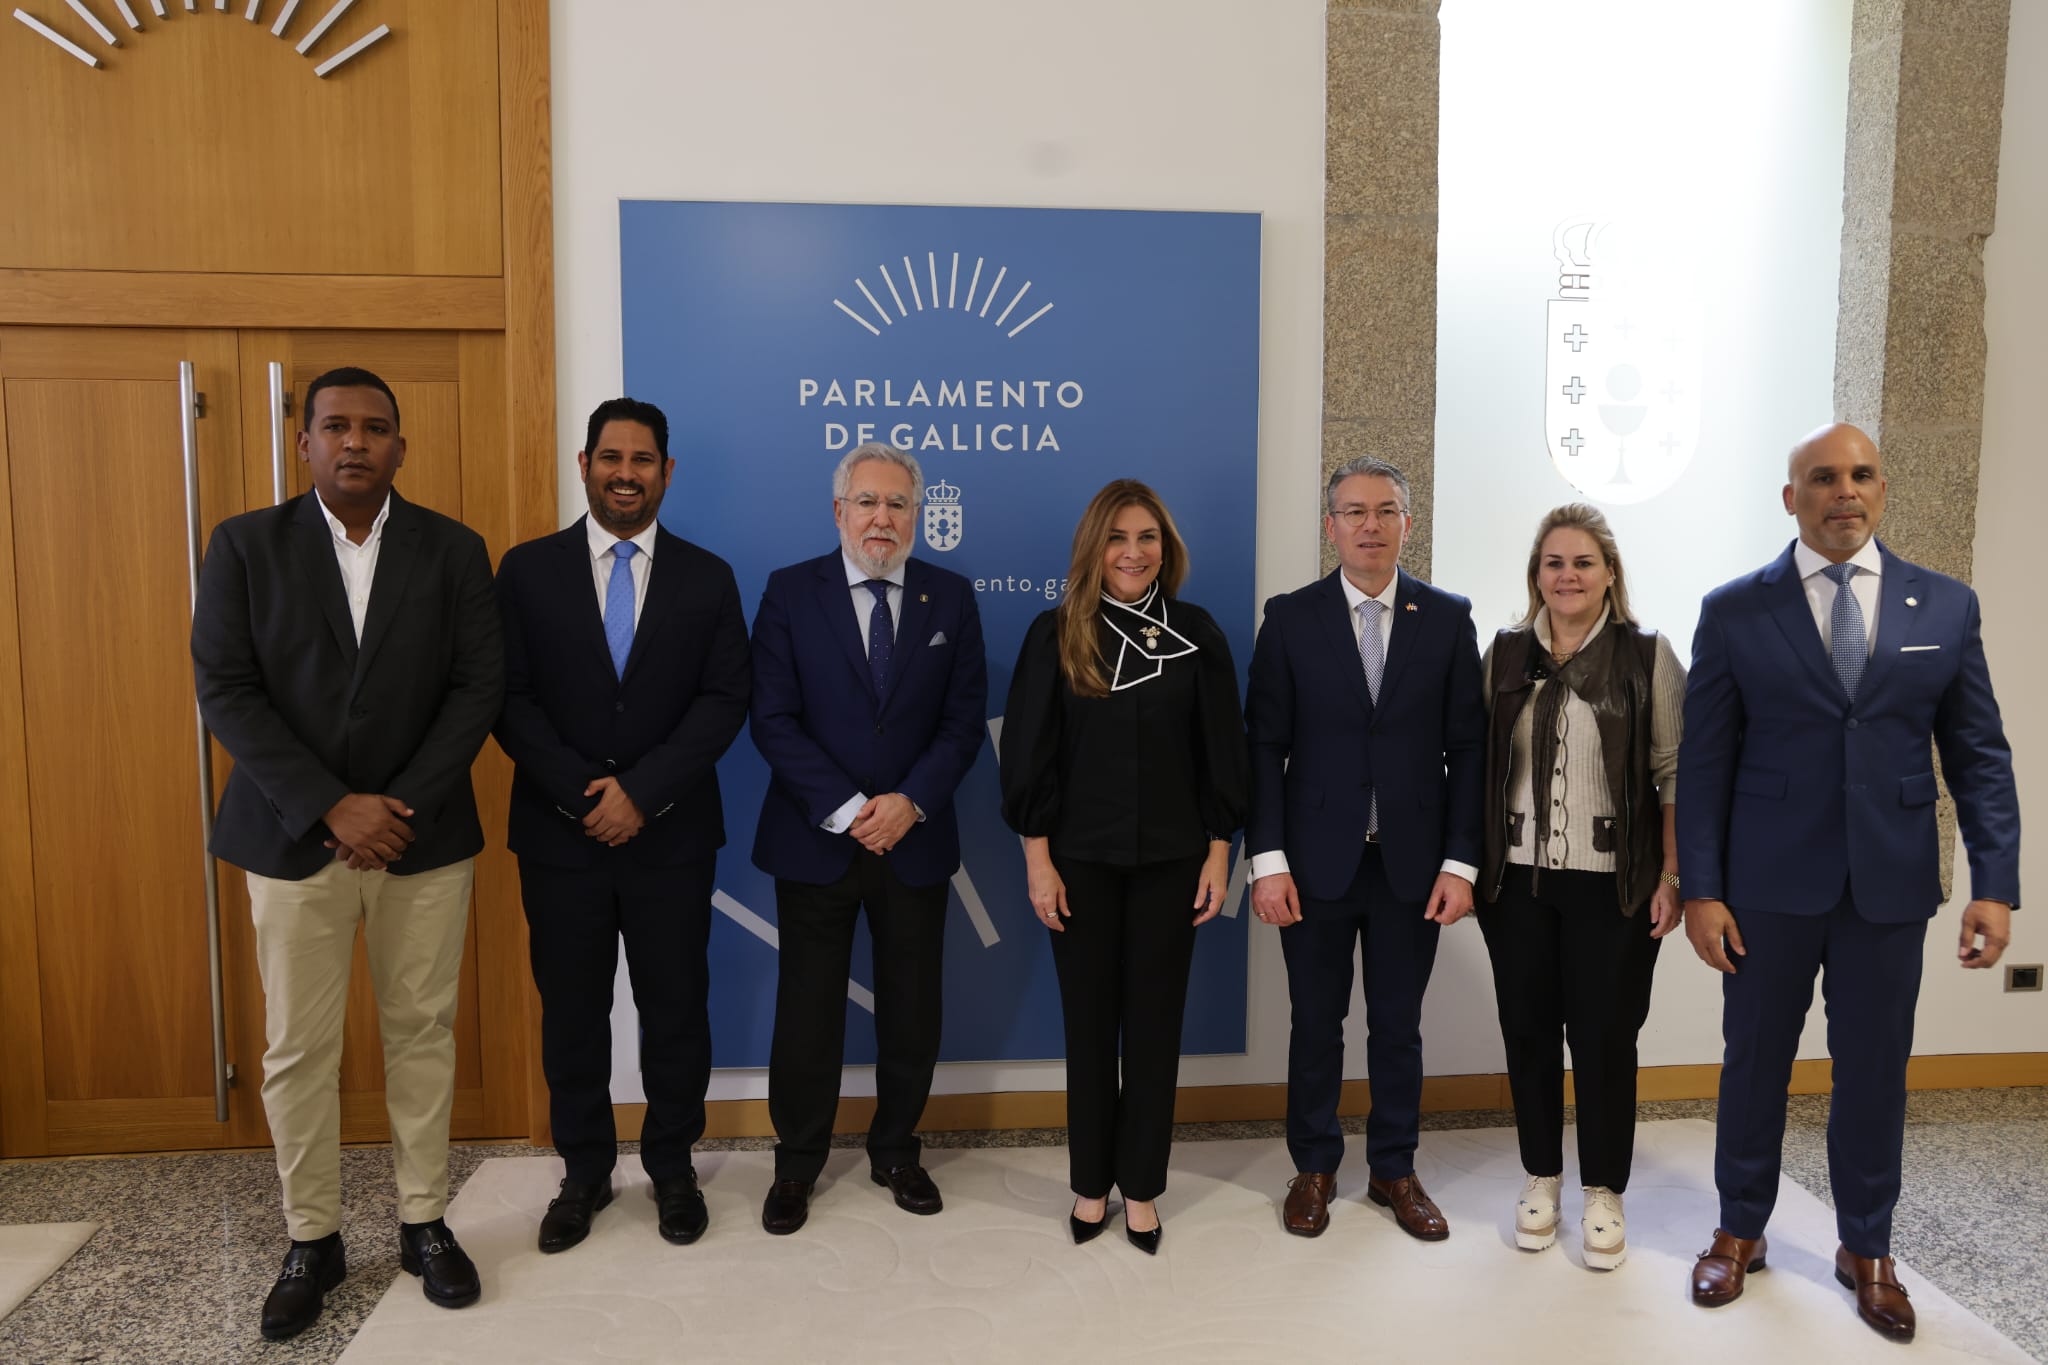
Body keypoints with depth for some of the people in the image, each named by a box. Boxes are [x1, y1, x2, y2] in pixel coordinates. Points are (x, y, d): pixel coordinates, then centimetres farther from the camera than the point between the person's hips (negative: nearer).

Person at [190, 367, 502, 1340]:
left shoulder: (454, 550, 2)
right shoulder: (244, 545, 1)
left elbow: (478, 685, -3)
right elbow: (226, 690, -5)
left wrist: (403, 805, -12)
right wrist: (332, 808, -14)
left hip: (423, 836, 1)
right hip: (295, 839, 0)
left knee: (422, 1034, 8)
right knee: (298, 1049, 7)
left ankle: (424, 1222, 23)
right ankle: (311, 1240, 23)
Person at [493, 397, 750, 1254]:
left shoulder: (707, 578, 3)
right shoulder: (527, 570, 2)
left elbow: (724, 701, -5)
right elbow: (510, 700, -3)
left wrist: (641, 790, -15)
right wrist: (583, 794, -14)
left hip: (671, 835, 0)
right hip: (559, 833, 0)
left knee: (675, 1008, 9)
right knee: (571, 1012, 11)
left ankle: (672, 1167, 27)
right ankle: (583, 1173, 28)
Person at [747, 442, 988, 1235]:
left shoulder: (951, 598, 3)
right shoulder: (790, 592, -3)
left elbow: (964, 720, 0)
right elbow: (773, 719, -8)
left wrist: (909, 802, -13)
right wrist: (847, 810, -15)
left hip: (915, 839, 2)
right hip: (815, 840, -1)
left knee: (912, 1009, 11)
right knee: (807, 1010, 8)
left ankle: (897, 1153, 31)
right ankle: (797, 1163, 26)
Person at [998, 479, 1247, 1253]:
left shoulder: (1196, 635, 1)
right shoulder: (1055, 635, -3)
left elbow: (1221, 753, 2)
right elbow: (1029, 754, -2)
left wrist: (1218, 856, -1)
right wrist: (1037, 859, -6)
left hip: (1170, 860, 1)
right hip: (1081, 860, 0)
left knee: (1155, 1025, 8)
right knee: (1089, 1023, 10)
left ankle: (1140, 1187, 23)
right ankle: (1091, 1184, 25)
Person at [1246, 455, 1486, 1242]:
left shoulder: (1448, 618, 2)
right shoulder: (1290, 618, -1)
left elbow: (1467, 747, 1)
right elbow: (1264, 745, -3)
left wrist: (1461, 861, -4)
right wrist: (1268, 860, -9)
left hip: (1412, 862, 1)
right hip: (1318, 859, -1)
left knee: (1398, 1026, 13)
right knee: (1316, 1023, 11)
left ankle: (1394, 1170, 31)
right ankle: (1314, 1167, 29)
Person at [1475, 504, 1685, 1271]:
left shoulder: (1648, 657, -3)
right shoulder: (1506, 655, 5)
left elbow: (1675, 776, -3)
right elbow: (1482, 767, 7)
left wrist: (1672, 877, -8)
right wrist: (1474, 864, 2)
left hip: (1613, 884, -2)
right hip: (1517, 880, 3)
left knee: (1604, 1037, 5)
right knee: (1528, 1031, 10)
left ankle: (1604, 1193, 23)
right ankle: (1541, 1178, 28)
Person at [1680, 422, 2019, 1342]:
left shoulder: (1946, 606, 3)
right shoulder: (1734, 611, -2)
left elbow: (1979, 755, 4)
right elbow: (1704, 761, -3)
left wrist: (1996, 884, -3)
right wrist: (1701, 888, -7)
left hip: (1891, 885, 2)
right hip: (1769, 881, -1)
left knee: (1874, 1068, 12)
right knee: (1755, 1060, 11)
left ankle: (1865, 1249, 31)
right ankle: (1740, 1232, 29)